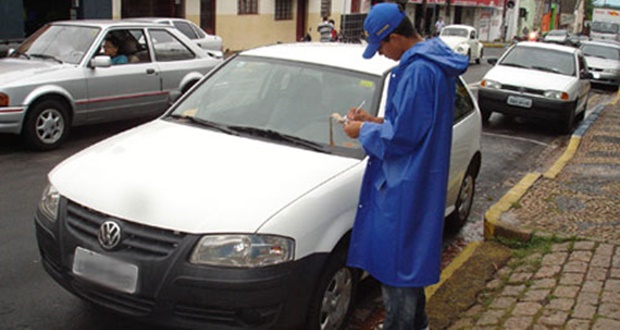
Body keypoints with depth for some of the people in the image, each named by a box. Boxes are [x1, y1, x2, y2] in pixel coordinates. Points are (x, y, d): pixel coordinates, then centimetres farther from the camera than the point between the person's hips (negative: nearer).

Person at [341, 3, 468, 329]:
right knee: (411, 257, 23)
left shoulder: (417, 72, -23)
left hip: (404, 187, -11)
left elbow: (402, 137, -23)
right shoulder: (434, 63, 9)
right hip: (418, 182, 11)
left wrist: (363, 131, -8)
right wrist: (375, 121, 10)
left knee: (395, 262, 2)